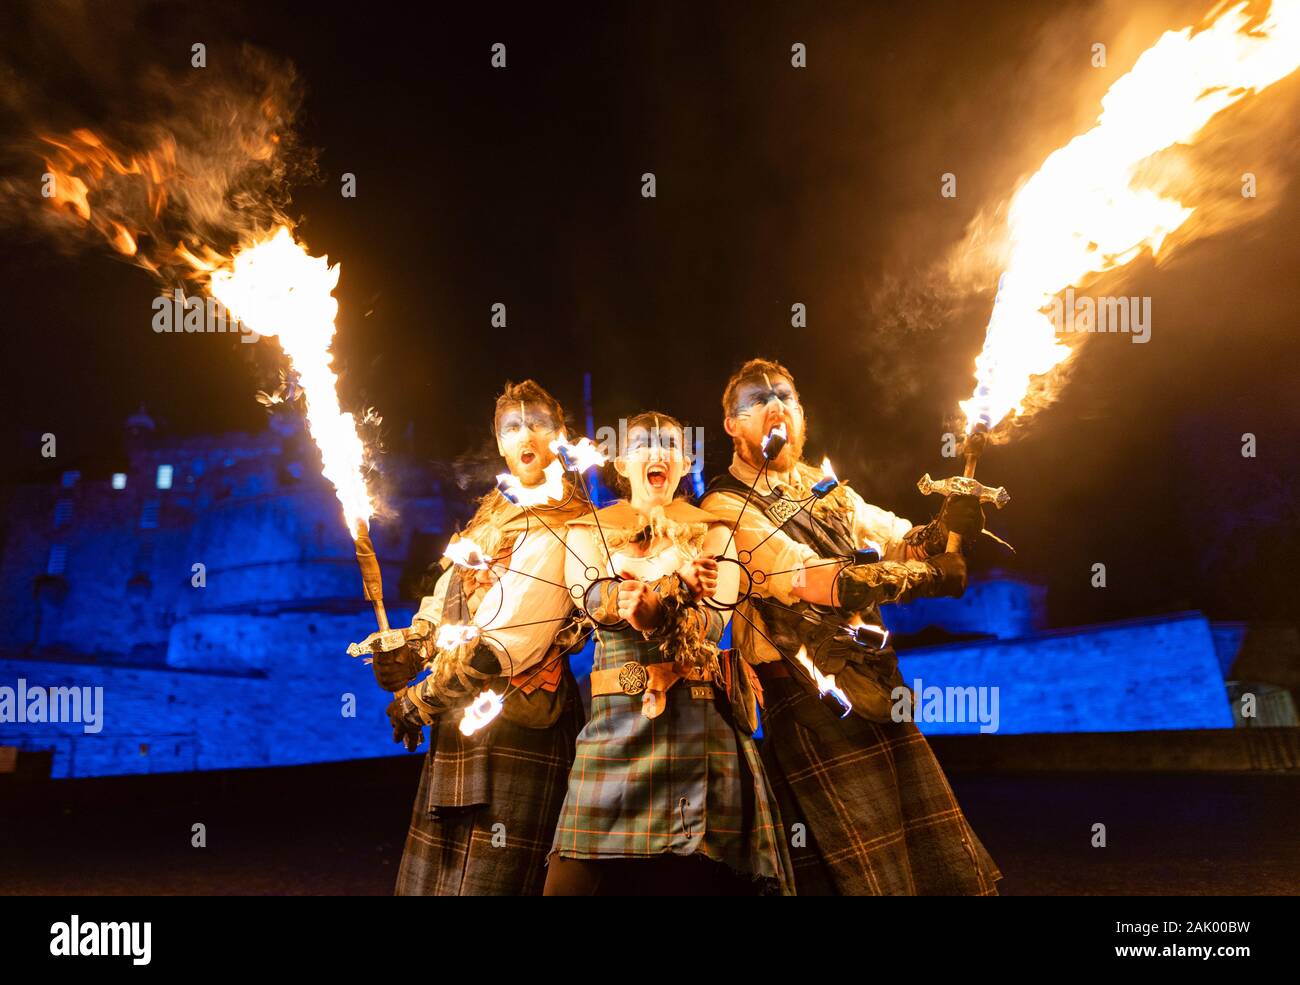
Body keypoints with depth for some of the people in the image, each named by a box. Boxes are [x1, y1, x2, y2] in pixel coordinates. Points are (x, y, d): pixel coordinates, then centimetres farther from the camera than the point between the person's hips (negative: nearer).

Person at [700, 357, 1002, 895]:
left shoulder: (824, 486, 16)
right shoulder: (726, 508, -7)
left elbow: (902, 540, 12)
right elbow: (816, 582, -19)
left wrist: (944, 527, -10)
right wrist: (927, 576, -16)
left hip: (879, 689, 7)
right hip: (814, 702, -7)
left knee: (950, 866, 10)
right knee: (871, 876, -3)